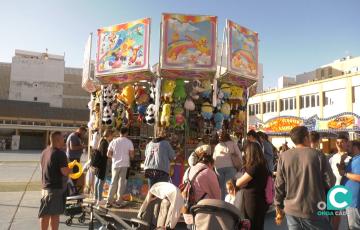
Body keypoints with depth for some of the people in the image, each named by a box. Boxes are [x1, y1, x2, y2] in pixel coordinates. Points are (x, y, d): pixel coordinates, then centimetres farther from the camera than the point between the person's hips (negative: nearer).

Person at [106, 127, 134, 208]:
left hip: (115, 164, 2)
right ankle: (119, 202, 8)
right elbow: (132, 155, -5)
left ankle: (109, 202, 14)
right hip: (124, 165, -2)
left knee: (113, 183, 12)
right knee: (121, 183, 5)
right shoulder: (129, 142, -4)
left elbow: (108, 154, 2)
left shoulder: (113, 141, 2)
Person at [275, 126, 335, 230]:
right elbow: (330, 182, -6)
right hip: (314, 209, -2)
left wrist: (279, 206, 9)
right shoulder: (318, 155, -8)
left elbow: (279, 185, -2)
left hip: (292, 209, 2)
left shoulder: (284, 156, -3)